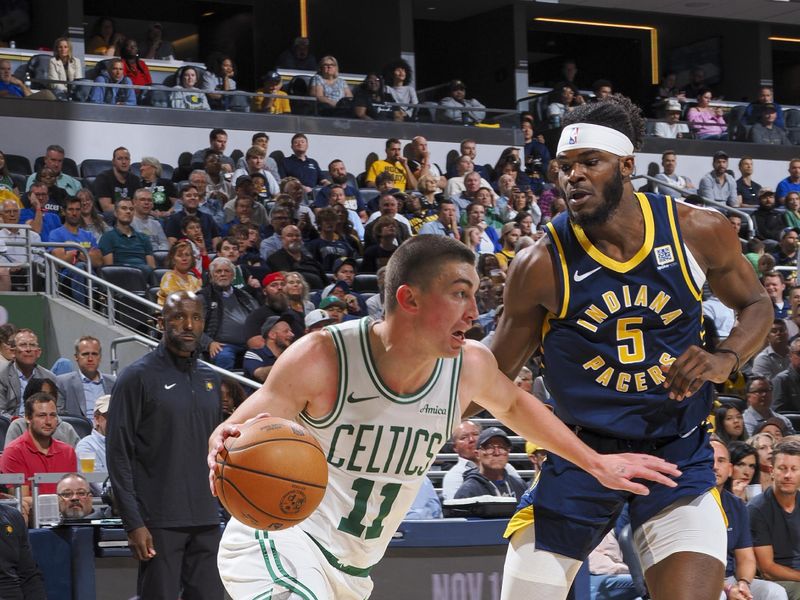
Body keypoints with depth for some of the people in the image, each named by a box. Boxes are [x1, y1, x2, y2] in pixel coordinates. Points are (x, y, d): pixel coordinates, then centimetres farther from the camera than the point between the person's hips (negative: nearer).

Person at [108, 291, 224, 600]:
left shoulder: (210, 379, 15)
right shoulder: (138, 376, -4)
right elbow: (118, 455, -8)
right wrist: (133, 524, -14)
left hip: (206, 521, 6)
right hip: (159, 523, -6)